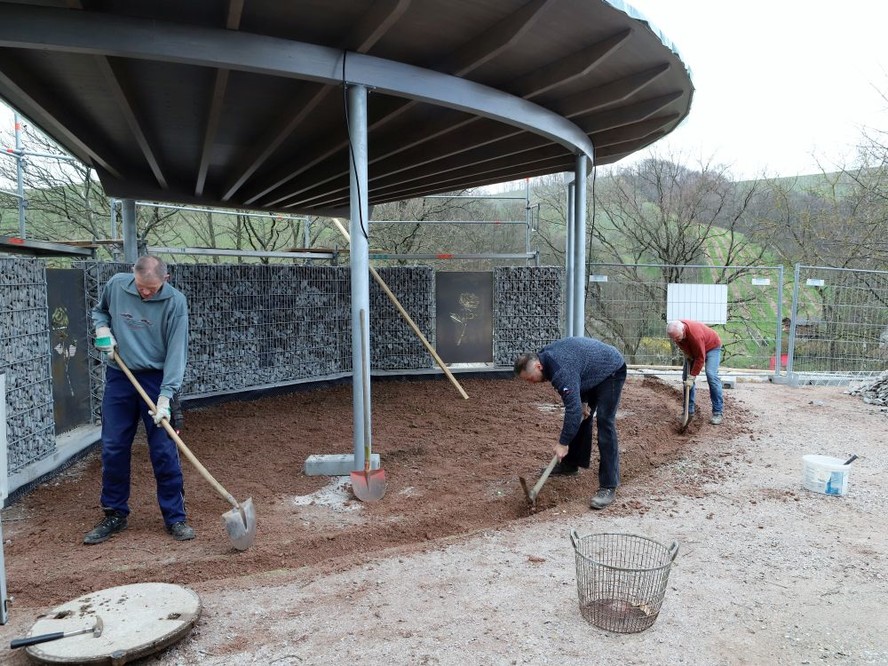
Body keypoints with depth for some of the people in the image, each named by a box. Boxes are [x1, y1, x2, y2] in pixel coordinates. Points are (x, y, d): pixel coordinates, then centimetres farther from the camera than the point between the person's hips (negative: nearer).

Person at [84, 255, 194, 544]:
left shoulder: (175, 302, -15)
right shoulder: (116, 284, -4)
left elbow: (176, 351, -17)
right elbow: (100, 309, 18)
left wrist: (165, 397, -23)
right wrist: (102, 328, -6)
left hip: (156, 379, -3)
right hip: (118, 378, 3)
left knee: (165, 451, -2)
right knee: (113, 449, 8)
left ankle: (175, 517, 11)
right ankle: (115, 515, 24)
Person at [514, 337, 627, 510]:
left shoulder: (561, 370, -35)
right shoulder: (545, 356, -6)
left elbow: (573, 408, -36)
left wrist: (563, 443, -29)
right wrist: (583, 403, 0)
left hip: (611, 371, -10)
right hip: (593, 373, 10)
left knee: (604, 422, -17)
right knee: (581, 416, 12)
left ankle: (609, 487, -16)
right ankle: (570, 465, 25)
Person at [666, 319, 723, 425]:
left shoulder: (695, 334, -41)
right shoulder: (676, 331, -23)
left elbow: (700, 358, -33)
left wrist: (692, 377, -30)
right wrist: (687, 355, -5)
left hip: (711, 347, -6)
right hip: (692, 350, 7)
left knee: (711, 375, -22)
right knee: (686, 376, -2)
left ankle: (718, 412, -17)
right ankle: (688, 411, 6)